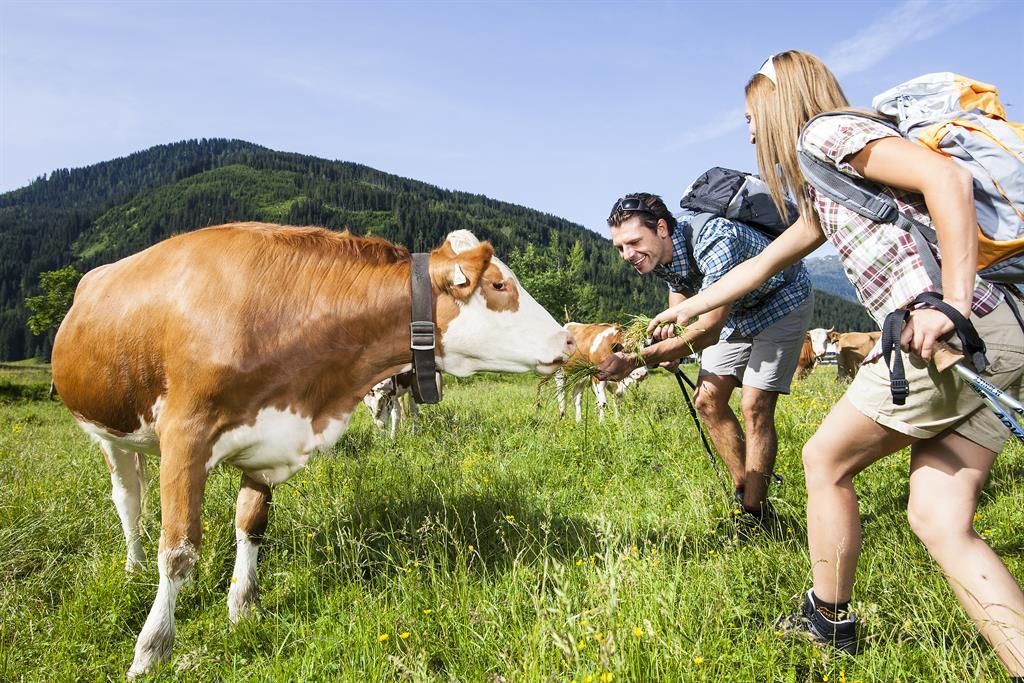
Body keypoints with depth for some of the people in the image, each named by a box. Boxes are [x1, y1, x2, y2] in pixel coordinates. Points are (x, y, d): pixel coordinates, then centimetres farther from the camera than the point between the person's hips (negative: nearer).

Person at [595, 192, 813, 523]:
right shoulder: (660, 250, -14)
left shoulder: (715, 241, -39)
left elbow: (708, 330, -39)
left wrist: (635, 360, -43)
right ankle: (746, 492, 14)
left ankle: (756, 514, -3)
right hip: (735, 309, 7)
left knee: (754, 407, -14)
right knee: (707, 400, 1)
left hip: (781, 301, -7)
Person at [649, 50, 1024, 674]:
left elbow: (948, 177, -15)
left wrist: (952, 305, -21)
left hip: (954, 335, -8)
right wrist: (684, 310, 43)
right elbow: (763, 263, 36)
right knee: (939, 520, 6)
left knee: (827, 461, 9)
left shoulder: (827, 132, 0)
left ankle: (828, 622, 25)